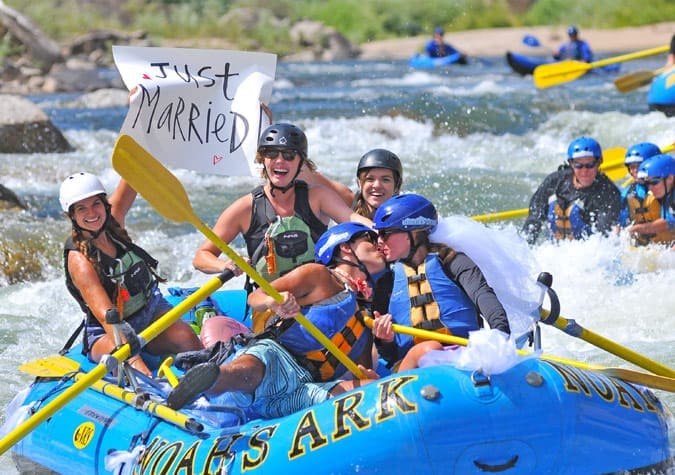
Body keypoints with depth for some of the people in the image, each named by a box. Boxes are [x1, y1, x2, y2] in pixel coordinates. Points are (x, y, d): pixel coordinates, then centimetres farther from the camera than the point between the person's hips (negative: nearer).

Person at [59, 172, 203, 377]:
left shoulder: (113, 219, -3)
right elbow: (107, 316, -32)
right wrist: (134, 360, -44)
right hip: (107, 334, -5)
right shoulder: (79, 260, -21)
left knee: (186, 337, -27)